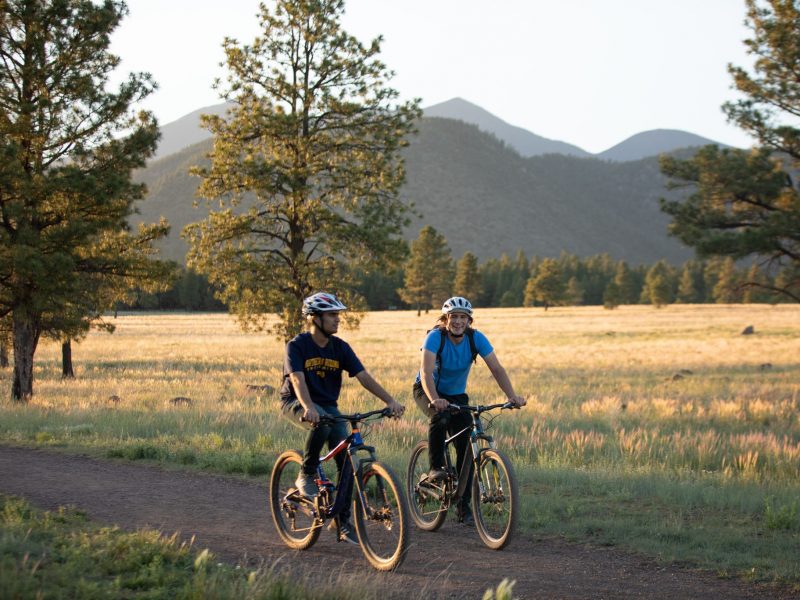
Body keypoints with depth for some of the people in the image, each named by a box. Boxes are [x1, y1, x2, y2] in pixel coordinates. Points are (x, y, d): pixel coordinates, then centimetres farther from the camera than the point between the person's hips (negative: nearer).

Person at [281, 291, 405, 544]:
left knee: (347, 460, -10)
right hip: (296, 403, -5)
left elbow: (364, 377, -10)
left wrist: (390, 401, -23)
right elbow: (297, 380, -30)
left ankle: (344, 523, -1)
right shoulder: (297, 346, -16)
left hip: (328, 406, 5)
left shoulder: (340, 347, -3)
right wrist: (309, 407, -49)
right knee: (322, 423, -39)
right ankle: (306, 476, -17)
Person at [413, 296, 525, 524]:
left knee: (466, 445, -7)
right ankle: (435, 467, -19)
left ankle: (463, 506, 2)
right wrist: (435, 399, -55)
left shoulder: (476, 338, -17)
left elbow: (497, 369, -20)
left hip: (457, 395, 4)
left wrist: (512, 396, -34)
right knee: (440, 416, -37)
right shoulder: (435, 336, -26)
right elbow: (426, 371, -38)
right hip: (427, 391, -3)